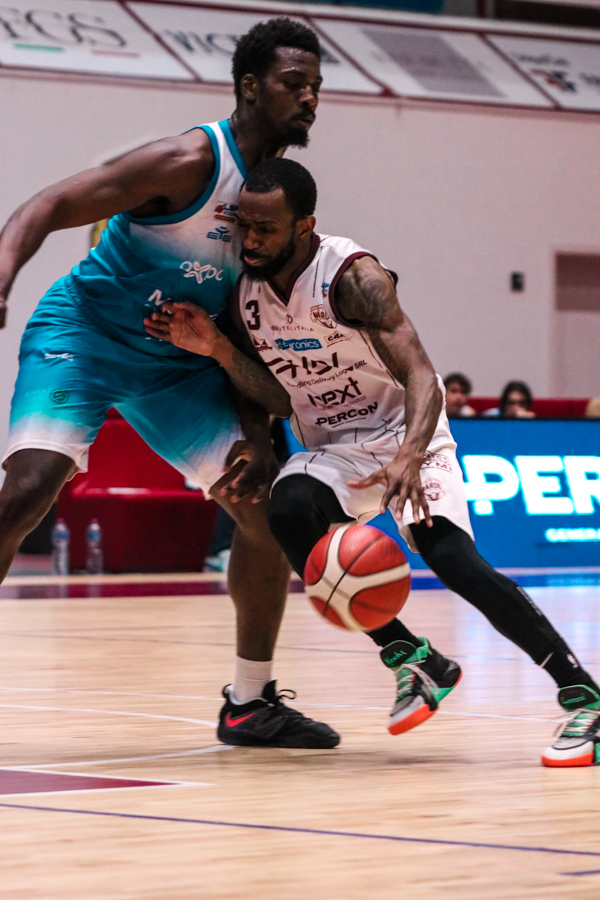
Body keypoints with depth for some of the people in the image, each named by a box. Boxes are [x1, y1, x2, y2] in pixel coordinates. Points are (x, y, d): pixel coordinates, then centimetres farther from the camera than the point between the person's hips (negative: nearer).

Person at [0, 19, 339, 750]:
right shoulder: (192, 162, -21)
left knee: (267, 506, 2)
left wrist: (256, 436, -2)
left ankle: (249, 702, 14)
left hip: (178, 362, 8)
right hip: (84, 333, -8)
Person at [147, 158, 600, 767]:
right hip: (331, 449, 5)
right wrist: (217, 349, -19)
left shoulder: (353, 277, -23)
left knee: (451, 558, -26)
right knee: (288, 510, -27)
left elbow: (422, 378, -31)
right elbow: (280, 399, -4)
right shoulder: (242, 291, -5)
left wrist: (410, 457, -49)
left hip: (406, 436, -5)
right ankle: (411, 660, -15)